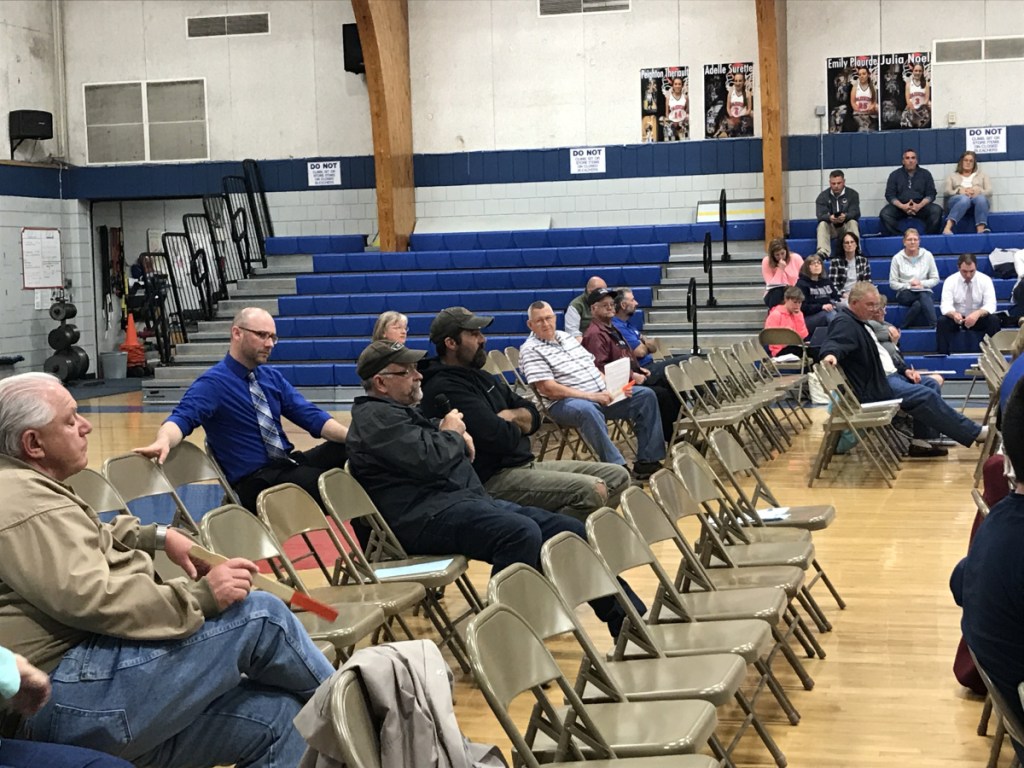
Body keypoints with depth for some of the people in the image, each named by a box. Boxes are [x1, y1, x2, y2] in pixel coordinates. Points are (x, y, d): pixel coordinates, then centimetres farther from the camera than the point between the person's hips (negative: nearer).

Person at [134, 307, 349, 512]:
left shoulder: (272, 377, 13)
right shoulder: (213, 383, -7)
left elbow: (311, 416, 9)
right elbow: (183, 417, -21)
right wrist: (163, 441, -46)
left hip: (288, 465, 7)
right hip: (254, 482, -7)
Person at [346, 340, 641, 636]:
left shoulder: (398, 411, 25)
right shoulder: (375, 417, -8)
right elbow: (429, 462, -21)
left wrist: (459, 438, 10)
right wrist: (452, 435, 1)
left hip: (466, 500, 11)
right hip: (428, 516, -11)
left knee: (572, 531, 2)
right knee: (522, 533, -36)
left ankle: (628, 618, 6)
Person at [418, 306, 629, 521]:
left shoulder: (479, 376, 19)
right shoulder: (445, 388, -15)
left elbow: (533, 416, 20)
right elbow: (500, 438, -24)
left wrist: (511, 416, -4)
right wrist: (516, 426, 1)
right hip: (492, 480, -11)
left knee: (617, 477, 4)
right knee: (594, 491, -26)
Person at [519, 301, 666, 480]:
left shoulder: (566, 337, 19)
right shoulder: (530, 350, -5)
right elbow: (548, 389, -16)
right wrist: (589, 396, -20)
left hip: (601, 395, 8)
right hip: (565, 402, -8)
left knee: (645, 395, -2)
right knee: (587, 410, -42)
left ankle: (647, 461, -6)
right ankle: (617, 467, -39)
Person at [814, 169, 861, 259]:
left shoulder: (852, 194, -2)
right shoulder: (823, 196, 0)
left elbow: (855, 213, -15)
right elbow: (820, 215, -14)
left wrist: (845, 217, -39)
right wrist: (829, 218, -39)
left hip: (846, 227, 0)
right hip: (830, 228, 0)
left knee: (853, 222, -31)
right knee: (822, 224, -29)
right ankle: (822, 253, -46)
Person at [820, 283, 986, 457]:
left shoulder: (859, 322, 18)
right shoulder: (845, 323, -14)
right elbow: (834, 344, -35)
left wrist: (904, 369, 12)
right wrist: (830, 353, -59)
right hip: (874, 386, -11)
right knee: (927, 395, -16)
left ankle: (921, 440, 1)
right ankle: (974, 433, -6)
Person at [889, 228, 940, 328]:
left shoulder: (927, 255, 6)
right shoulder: (897, 258, 3)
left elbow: (935, 279, 8)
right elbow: (892, 283, 2)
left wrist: (922, 284, -9)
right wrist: (908, 285, -12)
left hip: (924, 292, 1)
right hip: (905, 294, -1)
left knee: (918, 304, -37)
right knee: (924, 298, -35)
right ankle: (933, 327, -40)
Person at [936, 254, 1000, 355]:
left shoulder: (985, 280, -10)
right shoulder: (950, 281, -10)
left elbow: (990, 305, -19)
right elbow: (945, 305, -19)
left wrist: (977, 314, -41)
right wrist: (953, 314, -44)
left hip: (979, 319, 0)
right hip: (956, 319, 0)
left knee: (994, 320, -30)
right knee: (942, 322, -31)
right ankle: (943, 355, -27)